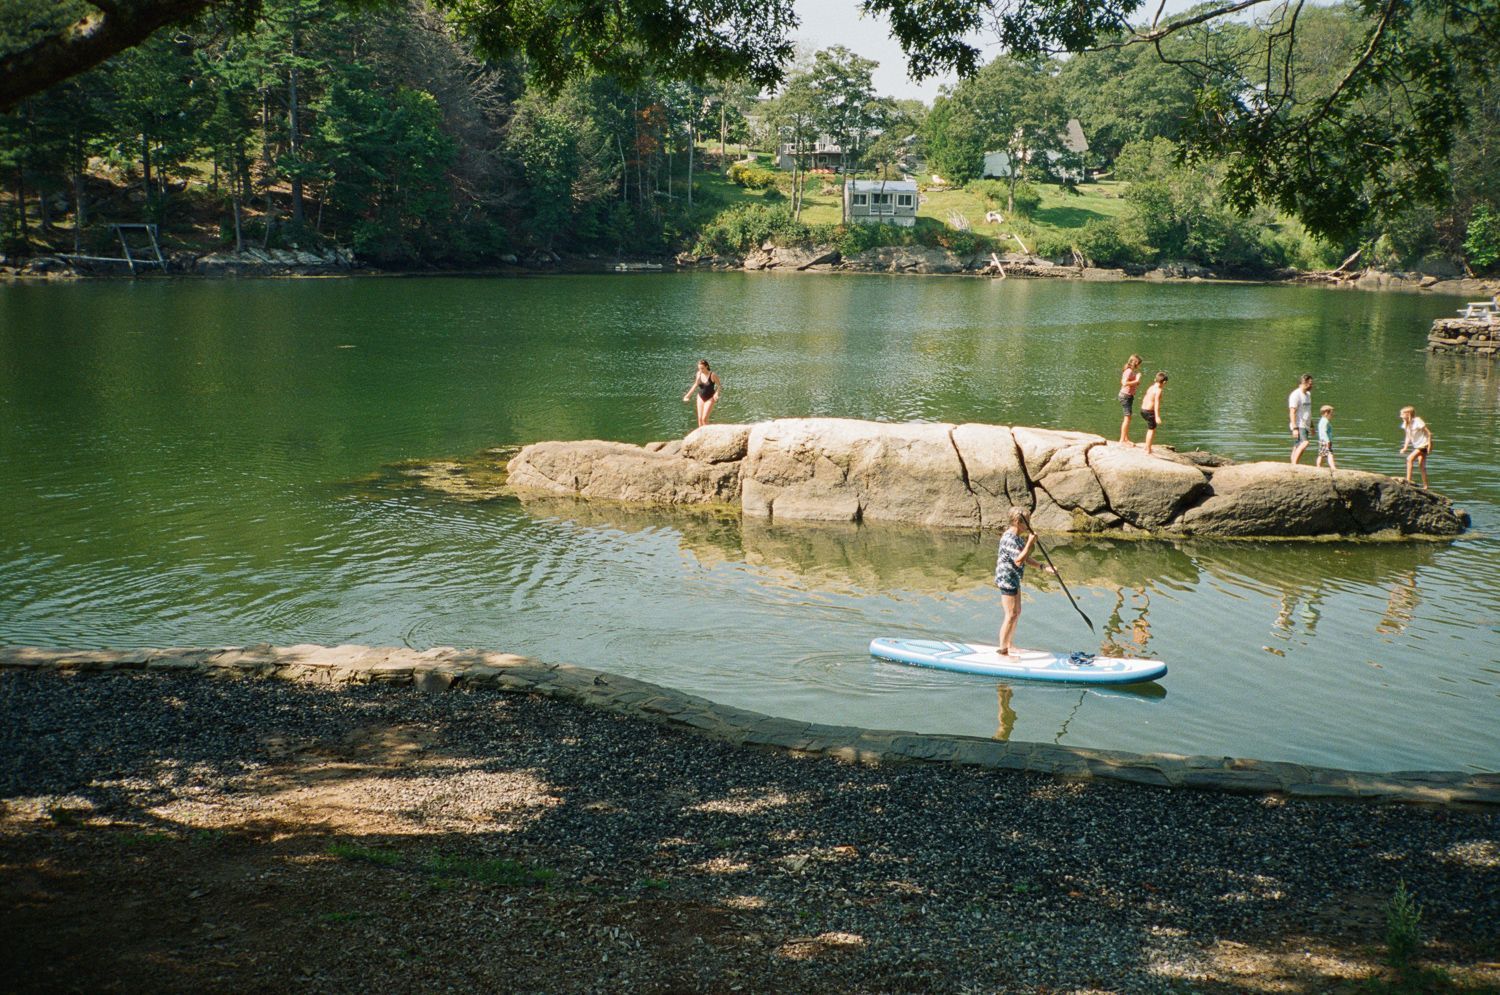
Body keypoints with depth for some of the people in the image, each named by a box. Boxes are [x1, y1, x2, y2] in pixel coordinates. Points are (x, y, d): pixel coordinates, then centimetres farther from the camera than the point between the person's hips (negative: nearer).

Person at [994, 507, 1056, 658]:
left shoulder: (1018, 537, 10)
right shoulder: (1009, 538, -23)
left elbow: (1026, 558, 17)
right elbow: (1019, 561, -30)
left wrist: (1044, 567, 8)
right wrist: (1030, 543, -26)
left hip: (1013, 579, 11)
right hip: (1007, 579, -11)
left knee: (1017, 612, 17)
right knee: (1011, 615, -7)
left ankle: (1010, 646, 28)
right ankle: (1002, 650, -1)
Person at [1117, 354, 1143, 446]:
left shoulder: (1132, 371, 12)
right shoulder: (1129, 371, -17)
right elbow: (1124, 383, -29)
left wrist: (1136, 383, 8)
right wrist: (1136, 381, -22)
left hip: (1129, 396, 10)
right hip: (1126, 396, -10)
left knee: (1127, 418, 16)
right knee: (1127, 418, -11)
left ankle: (1126, 439, 24)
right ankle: (1122, 440, -11)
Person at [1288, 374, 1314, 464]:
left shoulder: (1308, 394, 18)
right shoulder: (1295, 395, -11)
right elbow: (1292, 413, -17)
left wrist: (1311, 426, 25)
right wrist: (1295, 428, -23)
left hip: (1305, 426, 9)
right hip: (1298, 426, -9)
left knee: (1297, 448, 6)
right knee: (1304, 443, -25)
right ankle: (1294, 464, -26)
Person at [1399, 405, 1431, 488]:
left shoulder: (1417, 422, -20)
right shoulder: (1406, 424, 3)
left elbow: (1429, 433, -16)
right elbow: (1408, 437, 11)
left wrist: (1429, 445, -18)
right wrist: (1405, 448, 0)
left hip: (1423, 444, -9)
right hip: (1417, 445, 9)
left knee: (1410, 459, -20)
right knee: (1422, 465, 8)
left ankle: (1408, 480, -21)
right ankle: (1425, 486, 11)